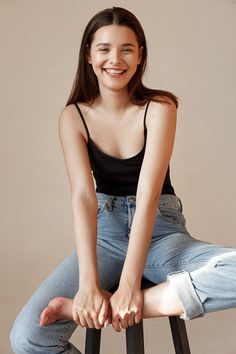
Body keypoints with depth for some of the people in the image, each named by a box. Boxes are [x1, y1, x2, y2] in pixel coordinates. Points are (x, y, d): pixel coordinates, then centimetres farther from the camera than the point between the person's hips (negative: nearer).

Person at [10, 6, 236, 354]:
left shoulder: (159, 108, -8)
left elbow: (148, 194, -19)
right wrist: (89, 284, -27)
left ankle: (87, 308, -31)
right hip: (105, 233, 0)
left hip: (161, 231, 0)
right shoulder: (73, 117, -2)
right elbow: (83, 195, -14)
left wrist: (129, 284, -27)